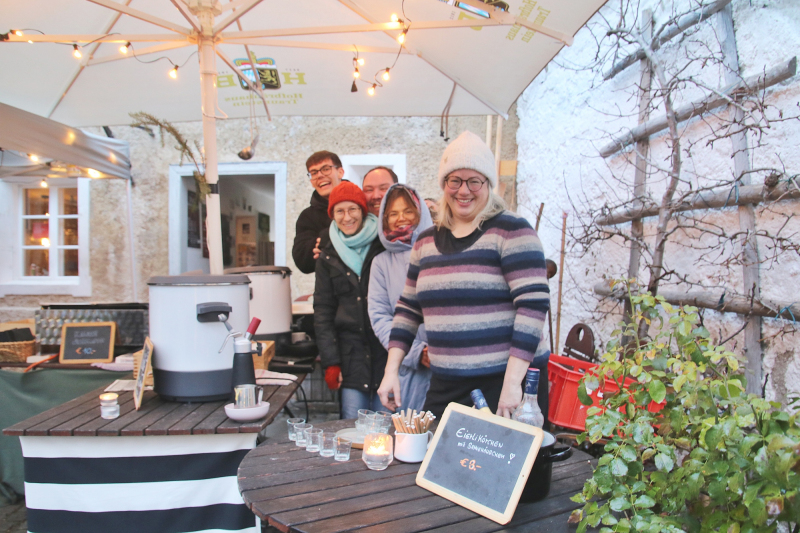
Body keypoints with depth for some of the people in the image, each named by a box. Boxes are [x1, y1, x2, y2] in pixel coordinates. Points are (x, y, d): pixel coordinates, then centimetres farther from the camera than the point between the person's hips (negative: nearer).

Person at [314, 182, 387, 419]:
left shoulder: (384, 244, 1)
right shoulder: (329, 255, 8)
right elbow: (323, 310, 9)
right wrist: (330, 362, 1)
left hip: (386, 351, -1)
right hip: (351, 354, 2)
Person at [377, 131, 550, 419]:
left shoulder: (511, 230, -7)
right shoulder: (426, 240, 10)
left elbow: (534, 303, -15)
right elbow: (408, 309, 14)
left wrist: (512, 382, -20)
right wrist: (391, 371, 7)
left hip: (500, 386, -5)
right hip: (443, 387, 5)